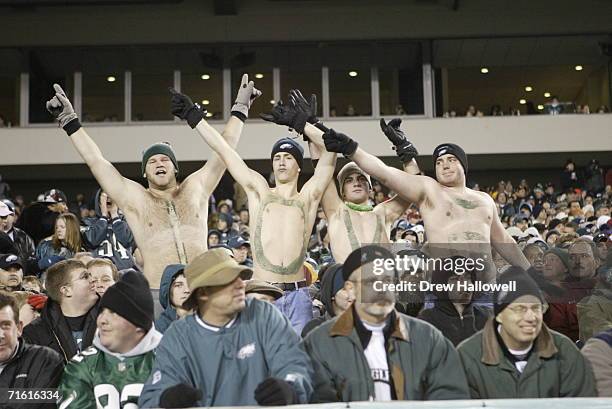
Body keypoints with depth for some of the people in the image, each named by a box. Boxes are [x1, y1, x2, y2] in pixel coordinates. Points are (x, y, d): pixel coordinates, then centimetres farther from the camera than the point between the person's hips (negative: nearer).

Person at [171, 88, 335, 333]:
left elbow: (330, 149, 7)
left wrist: (299, 122, 7)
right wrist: (193, 117, 14)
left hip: (297, 296, 0)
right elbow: (223, 150, 14)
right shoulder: (259, 191, 14)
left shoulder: (307, 197, 13)